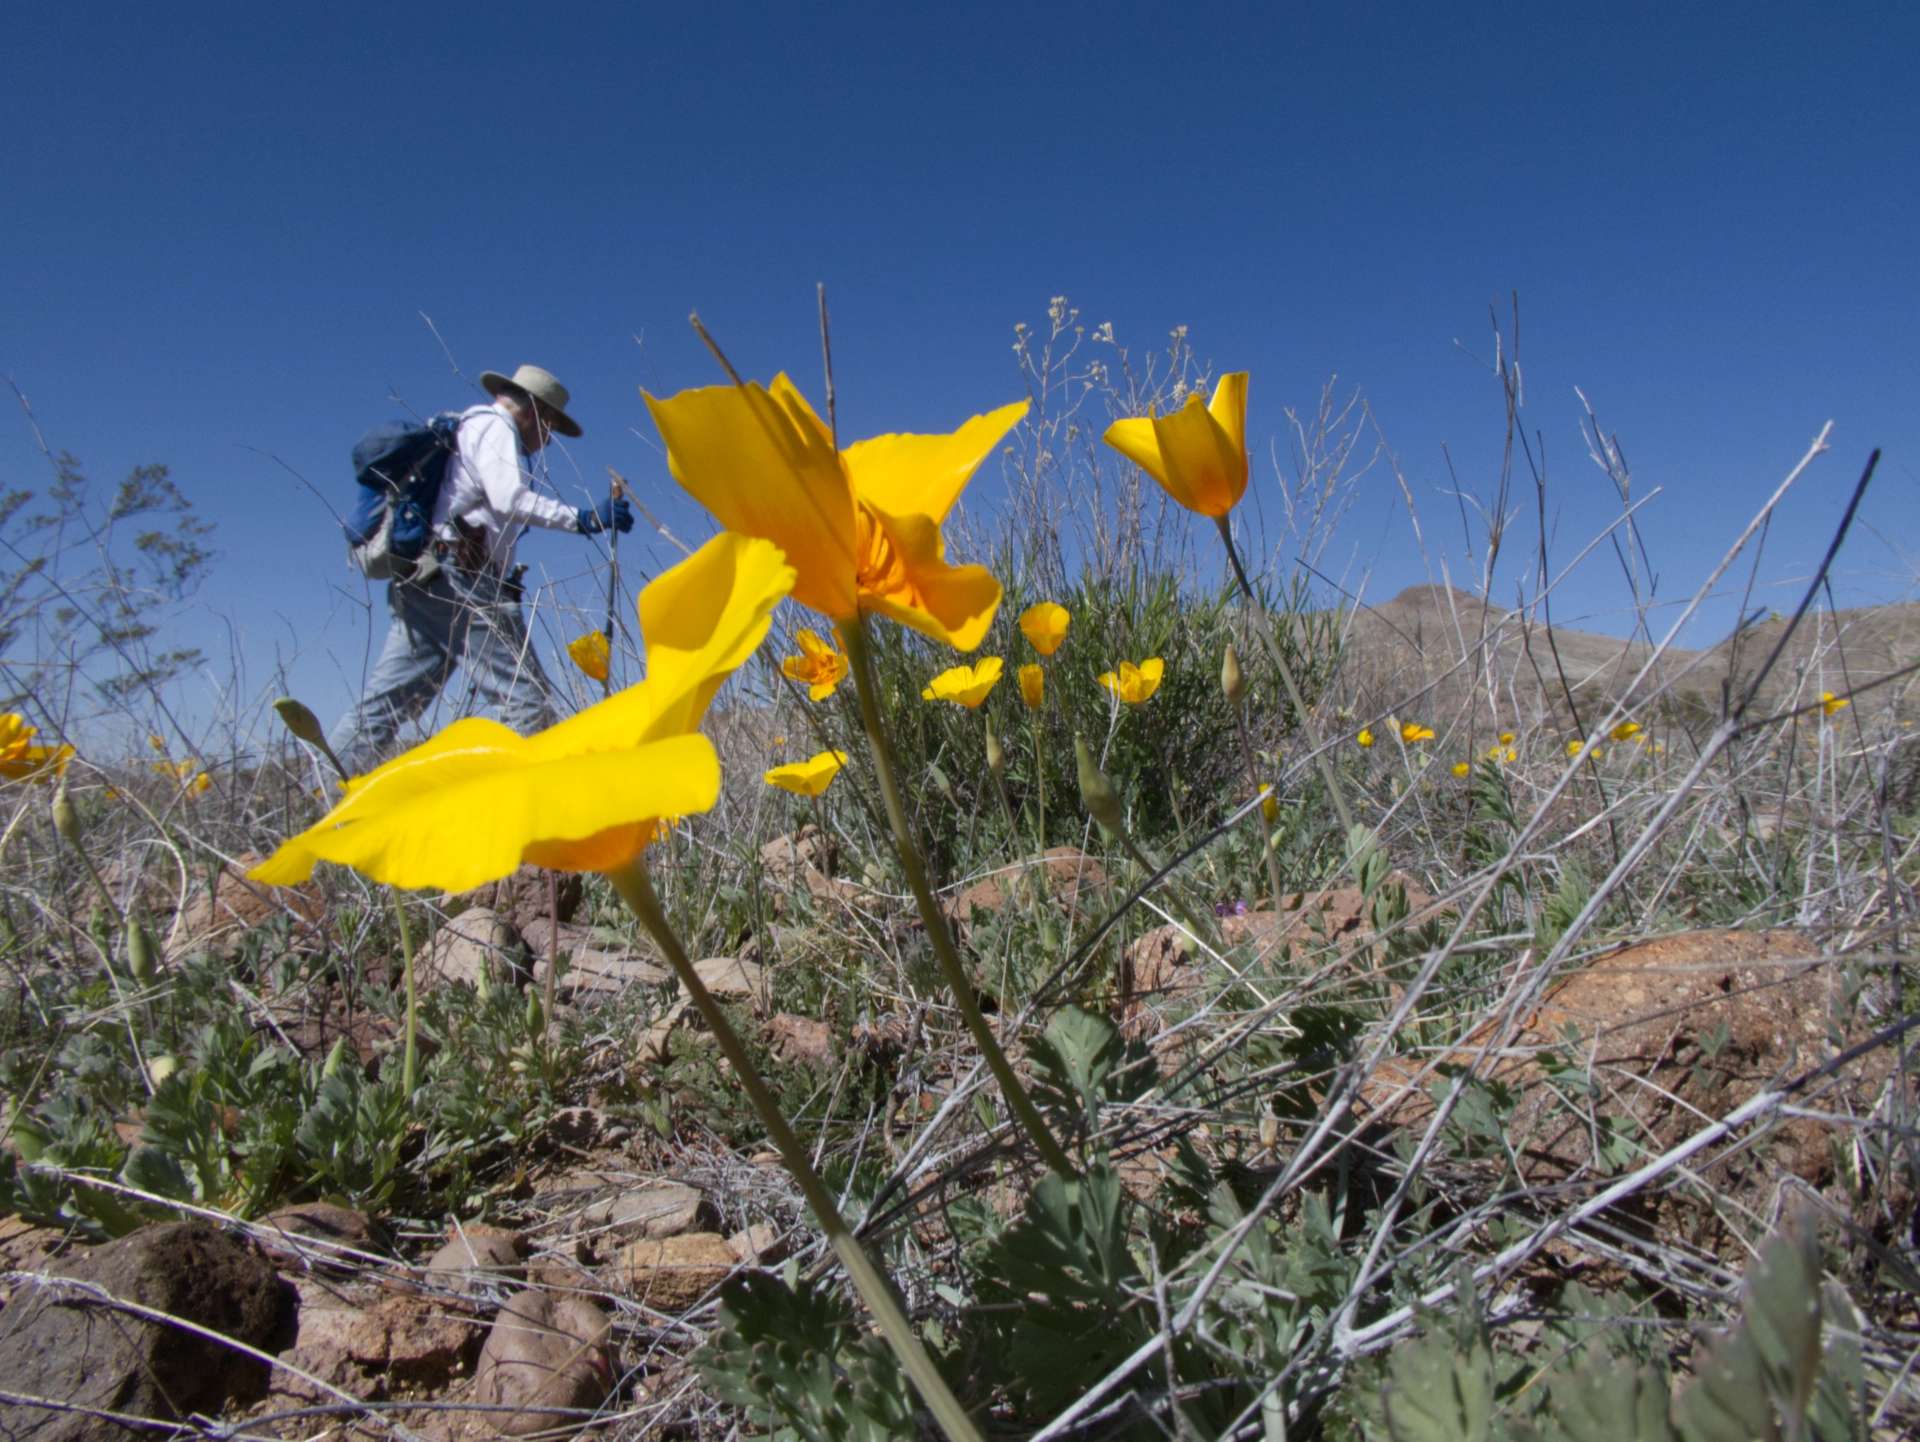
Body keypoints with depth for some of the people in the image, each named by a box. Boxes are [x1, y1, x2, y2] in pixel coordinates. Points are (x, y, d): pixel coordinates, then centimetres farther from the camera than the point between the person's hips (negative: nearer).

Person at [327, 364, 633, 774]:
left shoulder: (467, 429, 31)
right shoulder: (493, 426, 2)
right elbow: (510, 499, -15)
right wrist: (582, 518, -17)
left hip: (419, 581, 10)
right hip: (460, 582, -10)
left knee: (382, 705, 8)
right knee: (528, 700, -12)